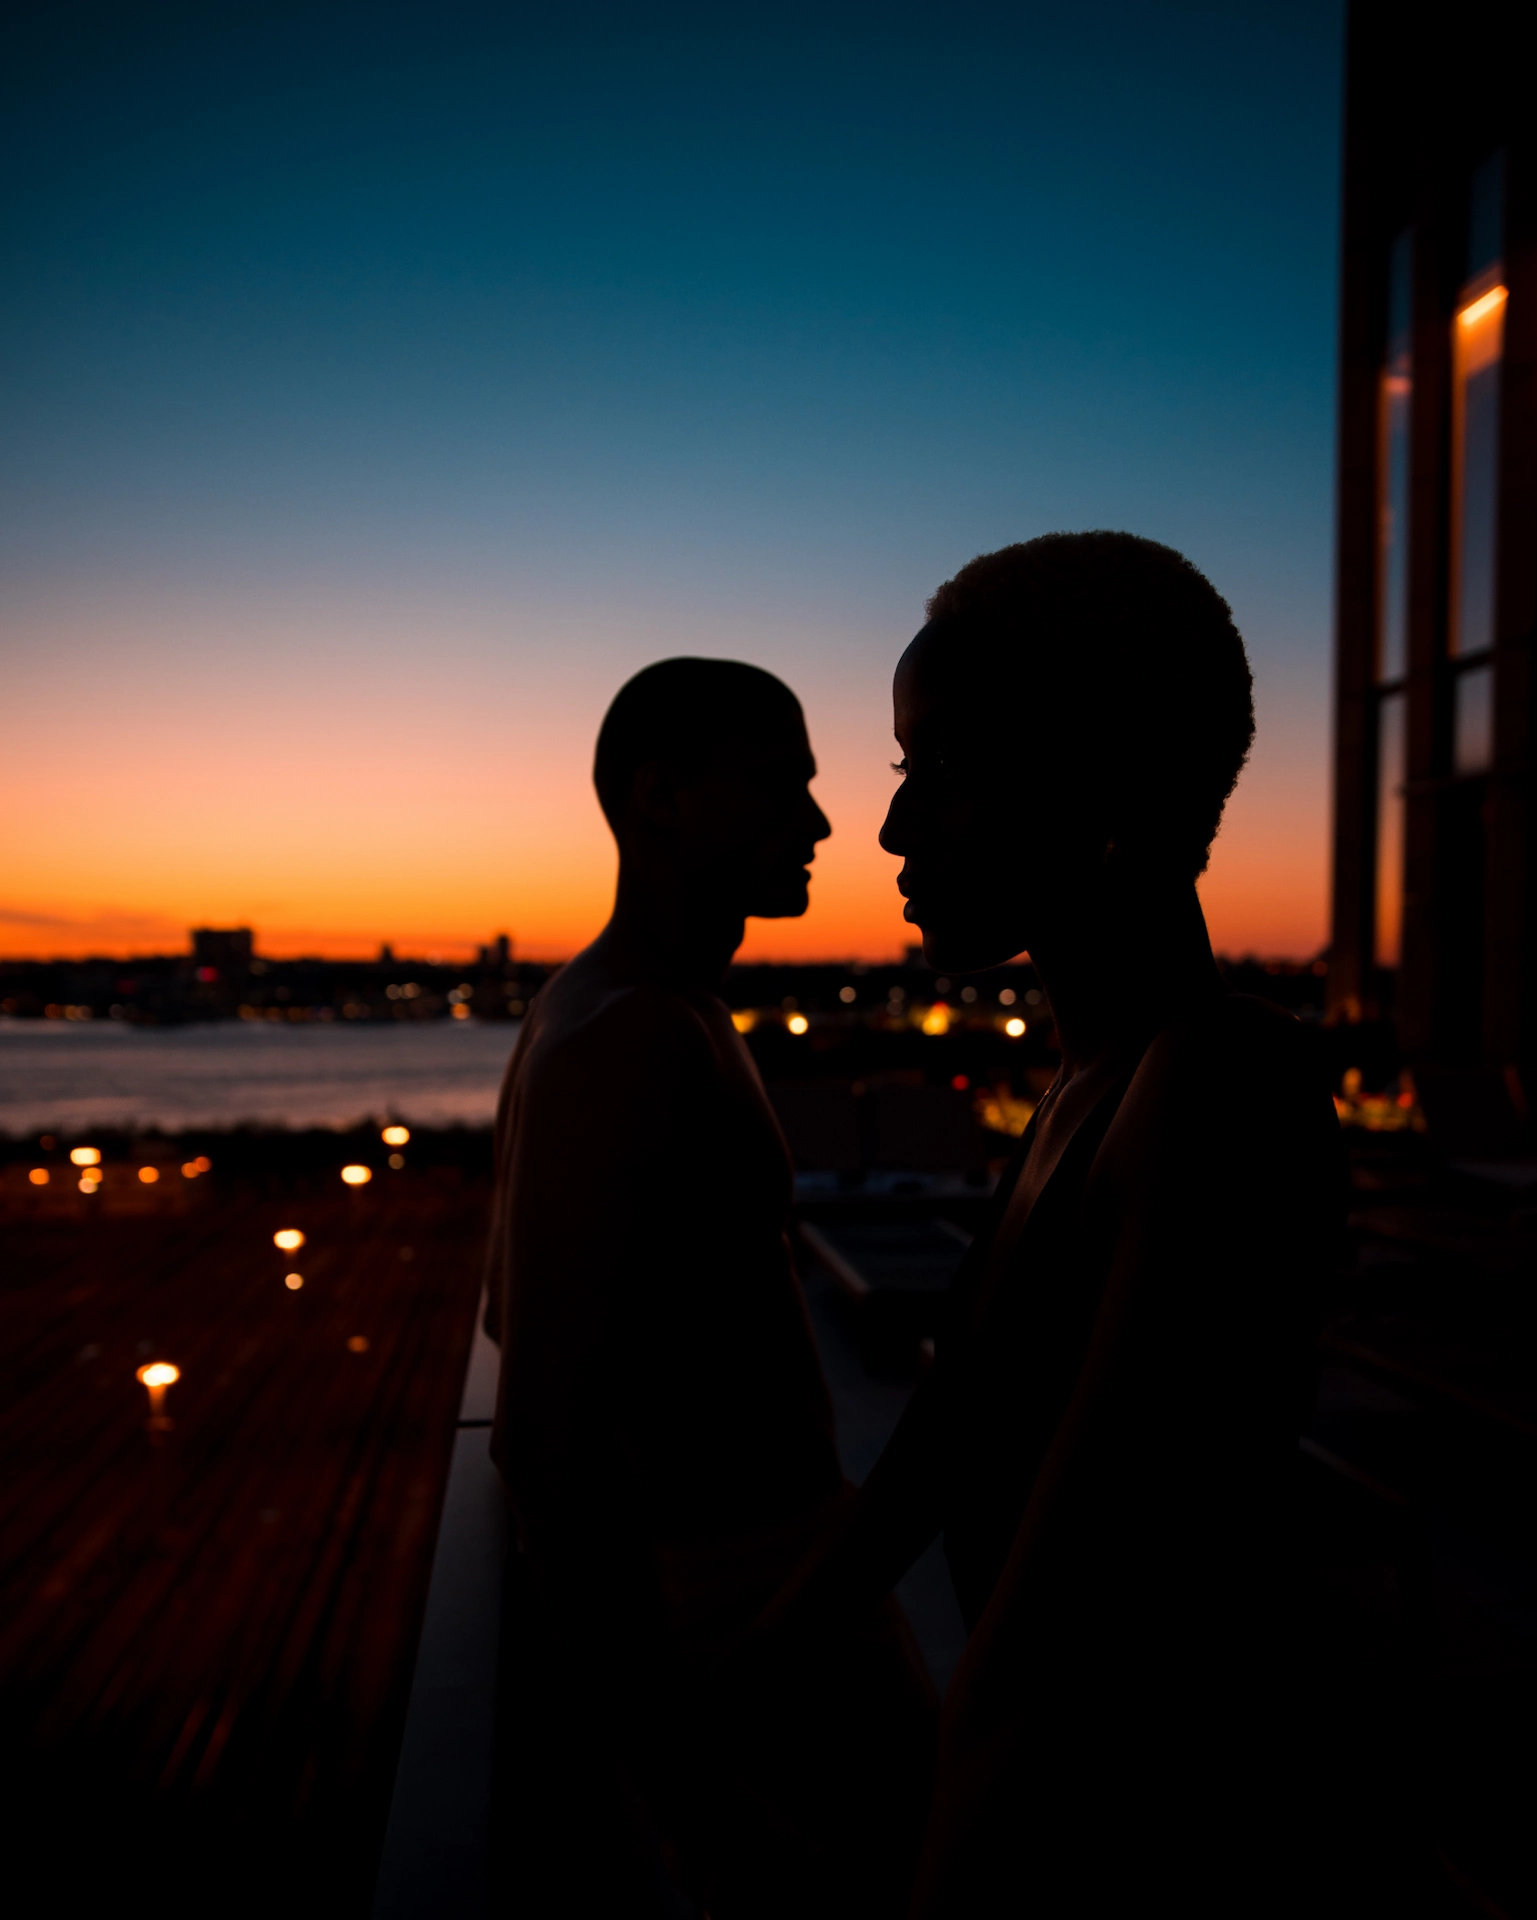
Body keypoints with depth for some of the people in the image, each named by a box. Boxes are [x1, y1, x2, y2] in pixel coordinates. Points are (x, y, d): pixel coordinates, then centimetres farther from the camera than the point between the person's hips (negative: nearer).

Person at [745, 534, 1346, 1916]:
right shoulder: (1095, 1083, 2)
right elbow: (947, 1431, 9)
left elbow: (1051, 1642, -29)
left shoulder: (1228, 1094, -28)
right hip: (1047, 1787, 8)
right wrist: (766, 1653, 16)